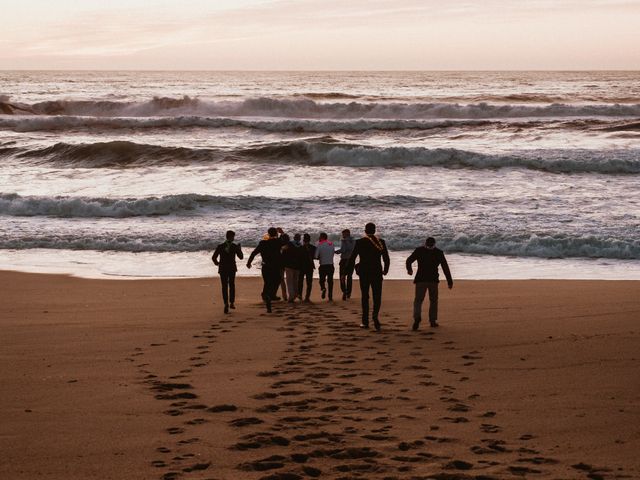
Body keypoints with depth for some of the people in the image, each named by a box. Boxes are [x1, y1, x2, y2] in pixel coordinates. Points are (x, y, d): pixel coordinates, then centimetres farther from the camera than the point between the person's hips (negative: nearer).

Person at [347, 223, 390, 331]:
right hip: (377, 273, 1)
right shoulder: (381, 242, 1)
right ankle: (375, 314, -22)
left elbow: (352, 258, -4)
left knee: (365, 297, 10)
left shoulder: (360, 242, -4)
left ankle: (365, 321, 11)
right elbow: (386, 259, 4)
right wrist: (385, 270, 21)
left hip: (364, 273, -1)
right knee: (377, 296, 4)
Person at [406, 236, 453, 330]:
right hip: (433, 280, 1)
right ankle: (433, 321, 13)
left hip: (421, 279, -1)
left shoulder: (419, 250, 4)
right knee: (433, 300, 16)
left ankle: (417, 317, -25)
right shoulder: (439, 253, 7)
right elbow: (445, 268, 5)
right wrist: (449, 281, 8)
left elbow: (409, 260, -3)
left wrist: (409, 269, 16)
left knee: (418, 300, -1)